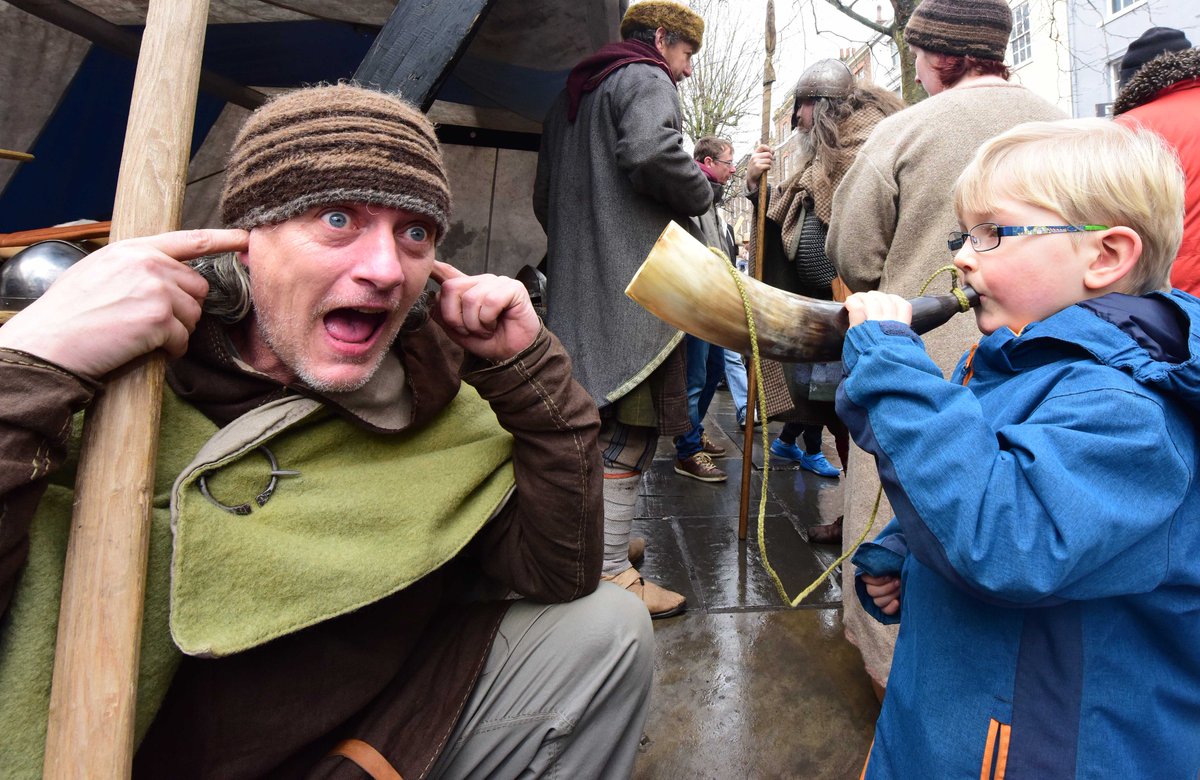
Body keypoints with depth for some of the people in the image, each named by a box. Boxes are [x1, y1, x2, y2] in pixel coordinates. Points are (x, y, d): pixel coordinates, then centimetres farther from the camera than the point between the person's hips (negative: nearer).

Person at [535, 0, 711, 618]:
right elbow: (650, 150, -23)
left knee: (598, 422, 17)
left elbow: (543, 194, 25)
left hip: (575, 285, 9)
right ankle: (611, 576, -3)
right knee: (630, 427, -7)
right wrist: (701, 192, -6)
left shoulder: (570, 96, 26)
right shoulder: (645, 78, -1)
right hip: (633, 286, -9)